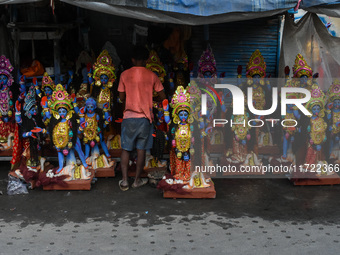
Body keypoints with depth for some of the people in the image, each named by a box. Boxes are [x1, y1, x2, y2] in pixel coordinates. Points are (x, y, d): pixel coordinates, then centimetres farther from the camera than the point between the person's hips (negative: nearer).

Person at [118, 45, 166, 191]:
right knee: (141, 149, 7)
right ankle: (137, 180, 14)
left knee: (126, 149, 9)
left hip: (129, 116, 1)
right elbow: (162, 96, 1)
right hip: (145, 117, 0)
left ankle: (124, 181, 7)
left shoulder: (125, 75, -1)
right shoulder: (151, 75, -2)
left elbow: (121, 97, 3)